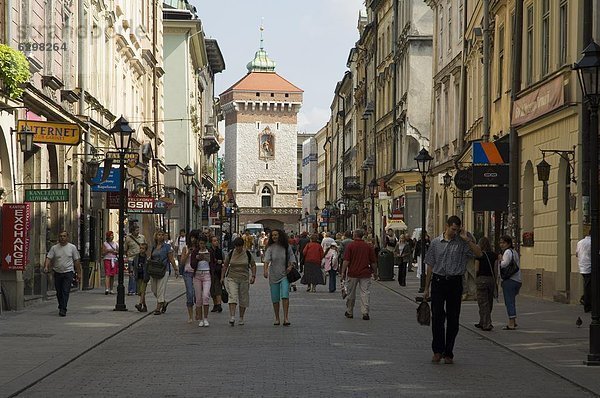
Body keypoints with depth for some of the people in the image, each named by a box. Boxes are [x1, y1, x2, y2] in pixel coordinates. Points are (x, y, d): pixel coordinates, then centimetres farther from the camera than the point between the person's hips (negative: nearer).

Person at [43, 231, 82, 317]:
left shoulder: (72, 247, 2)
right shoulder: (54, 248, 4)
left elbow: (76, 261, 6)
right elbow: (48, 258, -4)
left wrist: (79, 273, 6)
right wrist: (46, 266, -23)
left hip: (68, 272, -2)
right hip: (57, 272, 2)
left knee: (65, 292, -11)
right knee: (59, 292, 10)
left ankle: (63, 309, -13)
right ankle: (61, 307, 27)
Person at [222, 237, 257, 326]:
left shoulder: (247, 254, 0)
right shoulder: (231, 254, 2)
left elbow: (253, 265, 9)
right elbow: (225, 266, 13)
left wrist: (253, 276, -3)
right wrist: (222, 277, 10)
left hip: (244, 279, 1)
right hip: (232, 278, -1)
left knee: (243, 299, 6)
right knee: (232, 296, -17)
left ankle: (241, 318, 20)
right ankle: (232, 317, -27)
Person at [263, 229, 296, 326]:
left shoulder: (287, 247, 3)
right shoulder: (270, 248, 0)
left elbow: (292, 259, 10)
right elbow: (267, 260, -14)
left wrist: (290, 266, -11)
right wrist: (265, 270, -32)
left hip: (284, 275, -1)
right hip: (273, 276, 1)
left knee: (285, 295, -16)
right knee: (275, 299, 6)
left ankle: (286, 318, -17)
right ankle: (277, 319, 17)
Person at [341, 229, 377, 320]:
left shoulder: (350, 246, -4)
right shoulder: (369, 247, 3)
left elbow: (346, 261, -9)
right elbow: (373, 262, 6)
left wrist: (343, 272, -2)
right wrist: (375, 272, 18)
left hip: (352, 273, -1)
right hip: (365, 274, 1)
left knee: (351, 294, 11)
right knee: (365, 293, -1)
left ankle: (349, 312, 22)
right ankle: (365, 313, -10)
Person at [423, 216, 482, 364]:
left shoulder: (462, 243, 4)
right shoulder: (436, 243, 8)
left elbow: (479, 254, -8)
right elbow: (430, 266, 11)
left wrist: (467, 239, -12)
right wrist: (426, 289, 9)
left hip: (455, 282, 0)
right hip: (438, 281, 0)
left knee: (453, 319, 3)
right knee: (437, 317, -7)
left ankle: (448, 353, 11)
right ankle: (438, 351, -1)